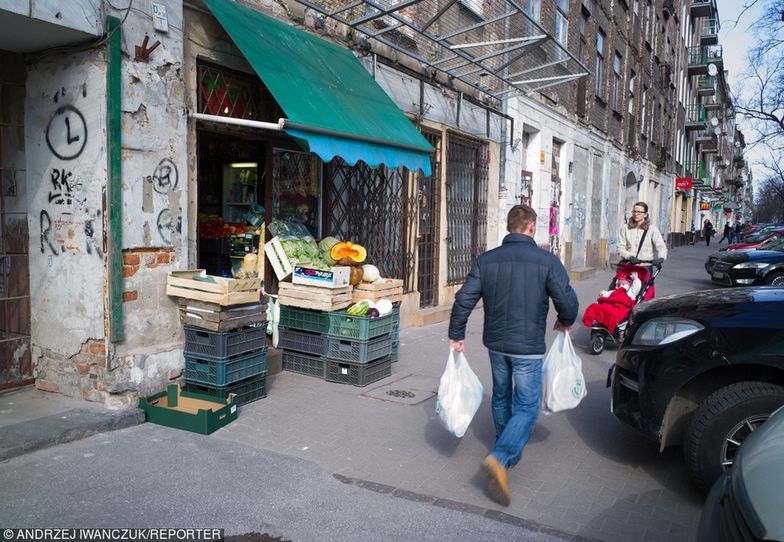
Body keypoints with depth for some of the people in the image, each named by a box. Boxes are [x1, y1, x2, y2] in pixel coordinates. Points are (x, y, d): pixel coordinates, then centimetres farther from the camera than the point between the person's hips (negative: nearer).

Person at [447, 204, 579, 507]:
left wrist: (456, 335, 6)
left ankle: (509, 452, 38)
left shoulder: (486, 260, -2)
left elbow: (463, 300, -4)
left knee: (501, 398, 22)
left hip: (495, 344, 4)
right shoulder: (547, 262, -12)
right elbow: (568, 303, -11)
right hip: (528, 347, -4)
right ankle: (499, 458, -15)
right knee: (526, 407, 3)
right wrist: (565, 322, 12)